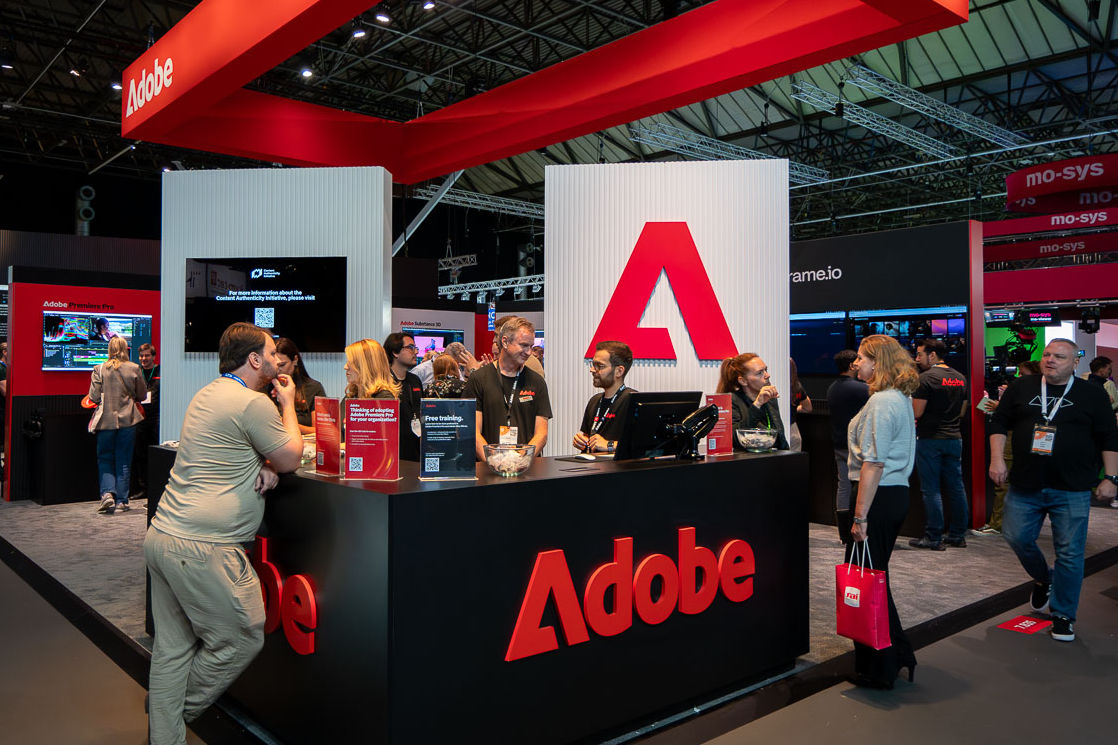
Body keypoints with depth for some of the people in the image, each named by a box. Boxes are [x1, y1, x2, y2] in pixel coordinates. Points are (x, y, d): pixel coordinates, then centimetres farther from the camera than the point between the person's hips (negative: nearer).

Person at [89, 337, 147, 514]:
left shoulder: (99, 369, -4)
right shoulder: (134, 369, -3)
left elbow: (94, 397, -5)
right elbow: (142, 395, 4)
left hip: (106, 420, 0)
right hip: (128, 420, 0)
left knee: (105, 459, 12)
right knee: (124, 461, 8)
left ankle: (107, 493, -5)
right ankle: (122, 500, 11)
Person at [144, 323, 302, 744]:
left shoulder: (208, 394, 17)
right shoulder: (253, 403, -14)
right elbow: (291, 459, -5)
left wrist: (266, 465, 4)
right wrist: (288, 403, 6)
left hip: (163, 536, 10)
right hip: (201, 548, -10)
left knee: (172, 647, 15)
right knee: (243, 639, 7)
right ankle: (181, 710, 22)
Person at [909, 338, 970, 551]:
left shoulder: (926, 378, -13)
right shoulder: (960, 378, 10)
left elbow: (916, 412, -16)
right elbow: (962, 411, 17)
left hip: (930, 439, -7)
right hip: (954, 438, 7)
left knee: (931, 489, -2)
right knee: (956, 487, 11)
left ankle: (933, 537, 2)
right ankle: (958, 535, 18)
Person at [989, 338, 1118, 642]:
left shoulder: (1092, 395, 2)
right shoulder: (1021, 387, 5)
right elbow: (999, 423, 9)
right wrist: (997, 459, -2)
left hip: (1072, 491, -2)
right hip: (1025, 485, 2)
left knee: (1069, 553, 1)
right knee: (1017, 537, 4)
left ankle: (1063, 615, 15)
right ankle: (1042, 578, 35)